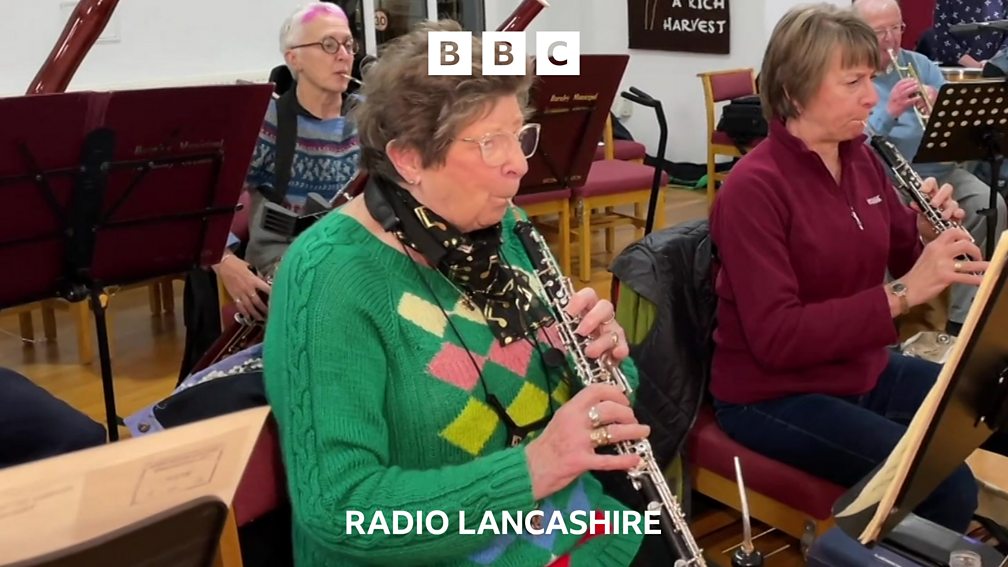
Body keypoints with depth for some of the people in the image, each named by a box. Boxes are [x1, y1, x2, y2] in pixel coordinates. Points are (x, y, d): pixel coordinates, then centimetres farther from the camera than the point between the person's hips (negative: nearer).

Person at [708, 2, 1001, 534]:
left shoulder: (861, 157, 2)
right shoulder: (754, 187, -21)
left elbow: (898, 255, 13)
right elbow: (776, 337, -27)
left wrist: (930, 232, -9)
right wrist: (902, 293, -30)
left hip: (867, 370, 8)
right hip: (774, 396, -8)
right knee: (946, 488, -21)